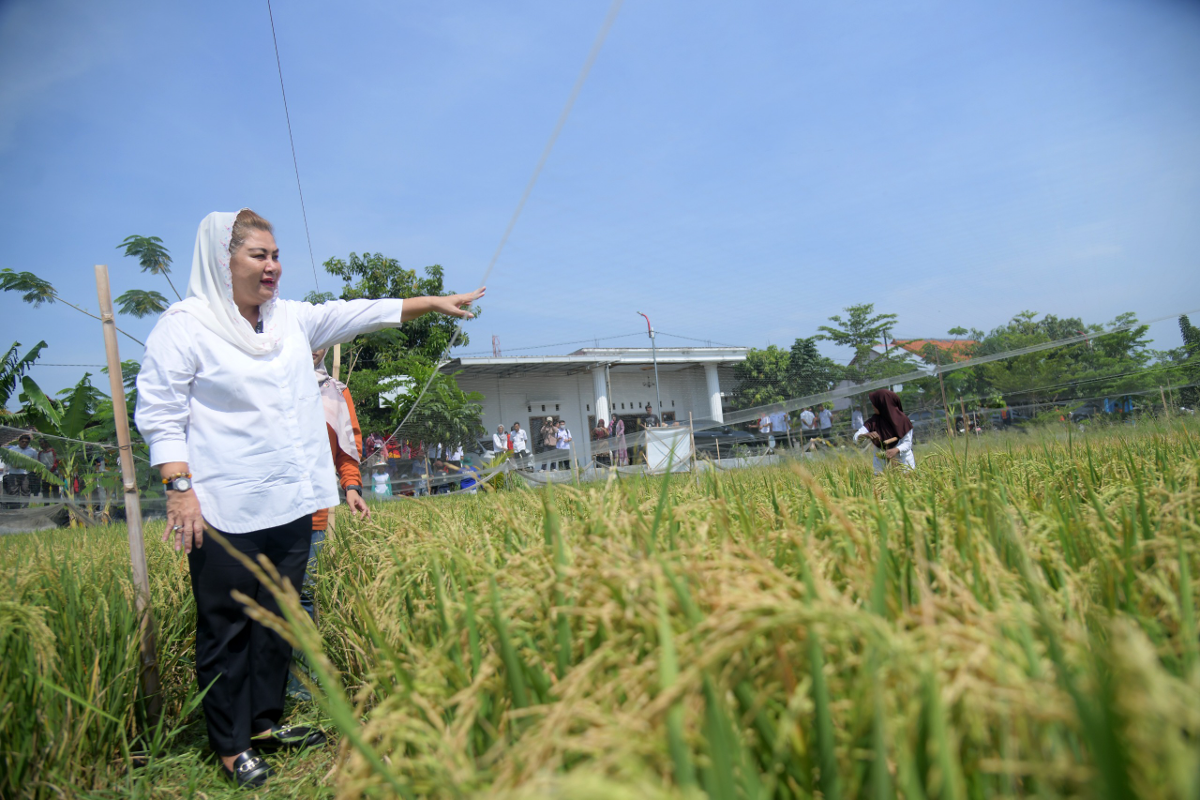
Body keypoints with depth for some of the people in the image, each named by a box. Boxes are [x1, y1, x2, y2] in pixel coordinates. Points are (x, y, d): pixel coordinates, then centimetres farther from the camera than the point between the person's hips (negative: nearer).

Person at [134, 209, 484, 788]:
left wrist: (433, 303, 13)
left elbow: (361, 313, 15)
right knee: (226, 627, 4)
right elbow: (159, 414, -6)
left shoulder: (292, 320, 13)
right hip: (223, 511, -6)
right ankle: (230, 745, 18)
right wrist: (180, 487, -14)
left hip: (290, 505, 6)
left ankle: (265, 722, 29)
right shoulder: (185, 325, -5)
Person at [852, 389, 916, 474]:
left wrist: (896, 450, -32)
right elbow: (856, 437, -11)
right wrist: (866, 435, -33)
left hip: (903, 462, -2)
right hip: (882, 463, 2)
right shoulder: (874, 421, -4)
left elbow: (907, 443, -12)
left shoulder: (902, 420, -12)